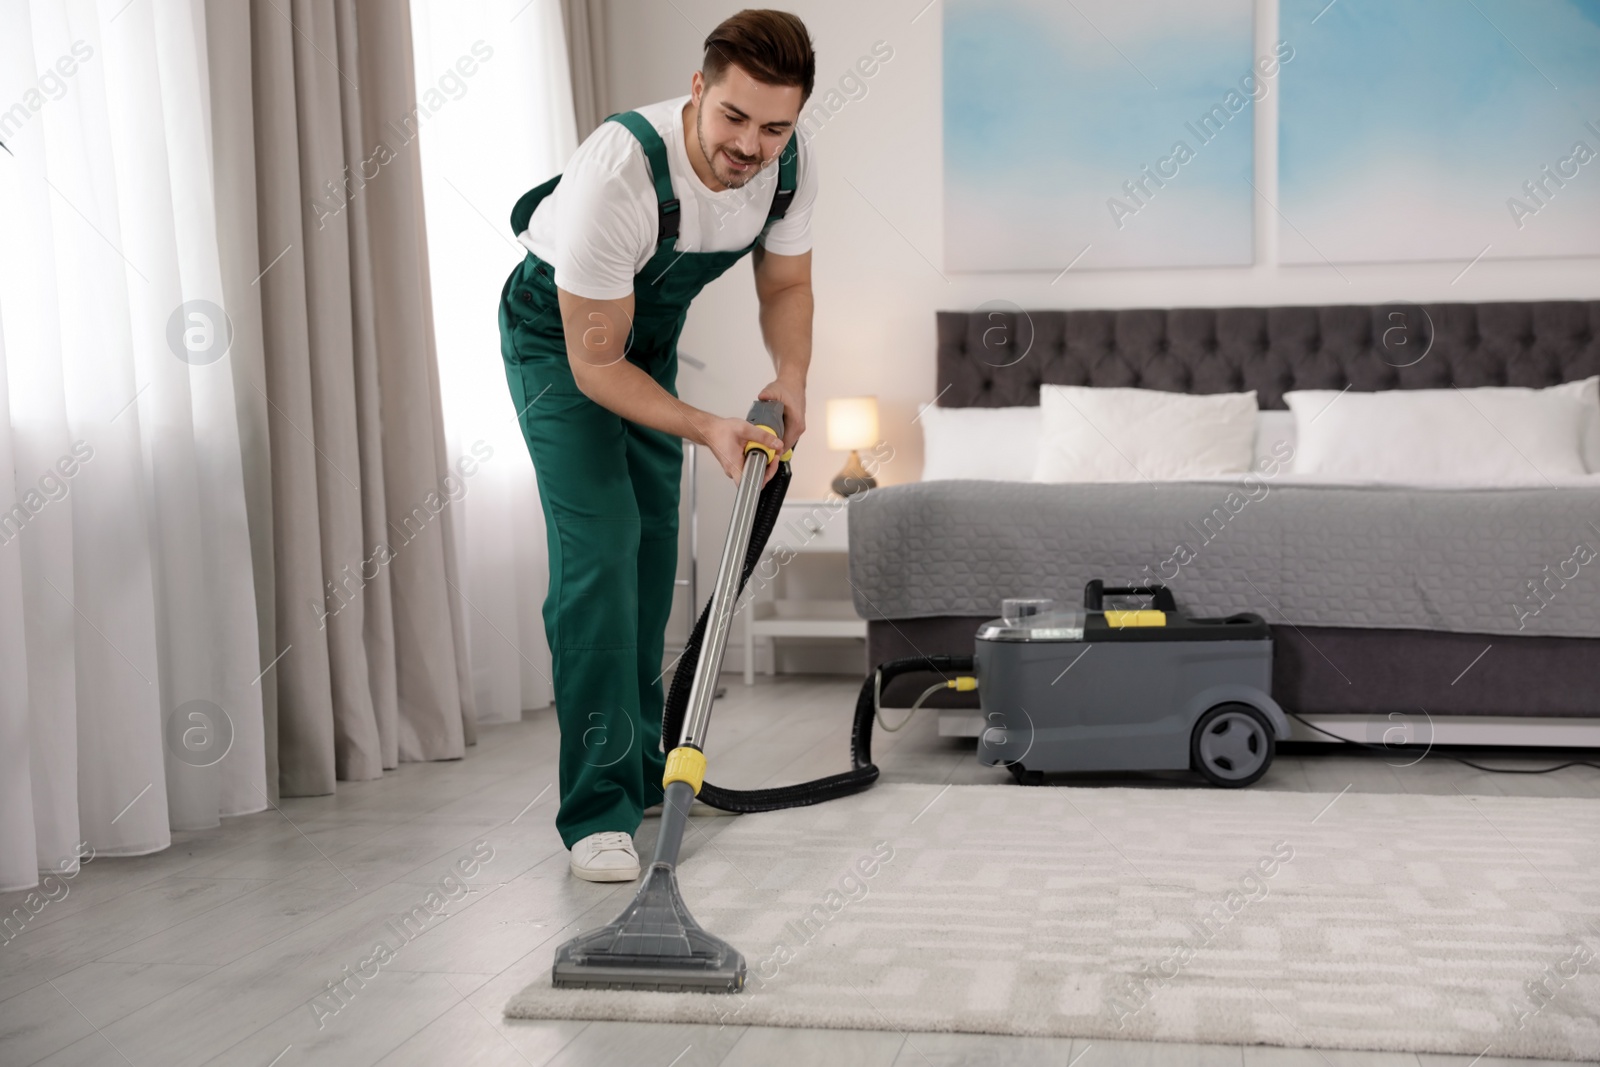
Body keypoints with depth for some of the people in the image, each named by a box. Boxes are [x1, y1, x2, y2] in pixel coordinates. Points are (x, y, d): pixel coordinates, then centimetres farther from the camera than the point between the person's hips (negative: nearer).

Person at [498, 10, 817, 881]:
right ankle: (599, 812, -14)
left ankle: (641, 768, 26)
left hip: (651, 328, 7)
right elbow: (595, 364, -32)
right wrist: (706, 430, -41)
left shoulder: (788, 164, -21)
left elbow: (786, 284, -3)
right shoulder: (619, 173, -39)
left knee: (653, 546, 11)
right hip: (560, 335, -6)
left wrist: (790, 377, -22)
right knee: (599, 550, -18)